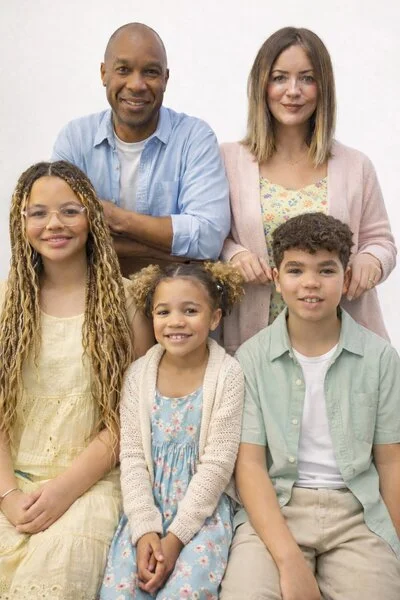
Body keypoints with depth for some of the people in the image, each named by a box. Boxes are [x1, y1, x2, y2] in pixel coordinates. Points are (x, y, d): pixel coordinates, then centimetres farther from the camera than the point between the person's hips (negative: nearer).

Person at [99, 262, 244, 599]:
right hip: (148, 505, 3)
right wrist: (144, 528, -12)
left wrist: (176, 536, -14)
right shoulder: (139, 374, 0)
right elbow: (132, 457, -1)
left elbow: (217, 464, -11)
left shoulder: (227, 374, -10)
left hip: (205, 507, -2)